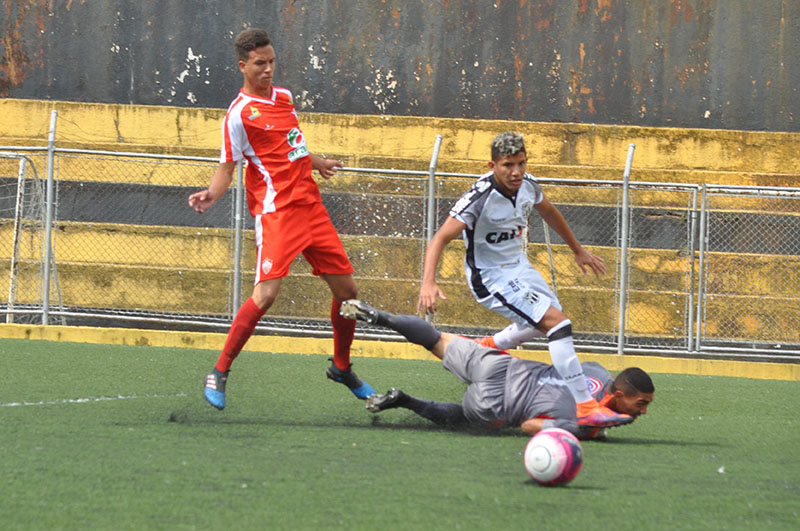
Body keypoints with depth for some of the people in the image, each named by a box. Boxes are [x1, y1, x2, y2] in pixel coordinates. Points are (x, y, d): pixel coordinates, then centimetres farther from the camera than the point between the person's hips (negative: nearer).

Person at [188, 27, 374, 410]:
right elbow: (227, 167, -7)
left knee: (347, 289, 9)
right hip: (276, 210, -8)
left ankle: (341, 367, 31)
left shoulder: (284, 98, 15)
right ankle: (219, 374, -10)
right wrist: (211, 193, -26)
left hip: (310, 204, 8)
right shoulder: (239, 114, -7)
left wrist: (317, 163, 46)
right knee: (266, 293, -22)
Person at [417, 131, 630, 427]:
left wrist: (577, 250, 28)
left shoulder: (527, 185, -7)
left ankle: (489, 347, 47)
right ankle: (583, 406, -22)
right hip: (491, 278, -8)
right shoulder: (480, 198, -28)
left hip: (518, 266, 8)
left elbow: (548, 212, 17)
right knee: (558, 323, -20)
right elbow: (440, 239, -34)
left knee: (547, 320, 28)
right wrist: (428, 283, -48)